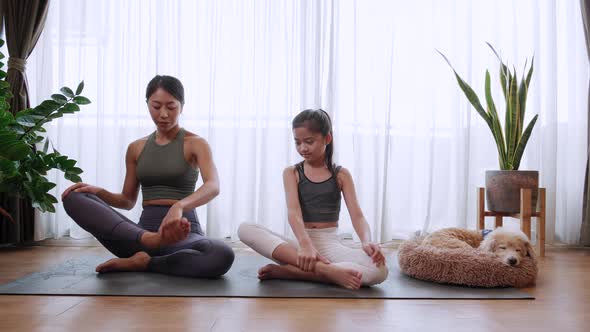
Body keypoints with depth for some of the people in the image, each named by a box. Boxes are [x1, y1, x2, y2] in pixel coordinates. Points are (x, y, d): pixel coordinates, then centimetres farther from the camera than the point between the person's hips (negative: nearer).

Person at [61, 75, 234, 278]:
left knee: (222, 256, -39)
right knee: (74, 198, -16)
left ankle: (142, 262, -20)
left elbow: (213, 186, -20)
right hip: (144, 230, 4)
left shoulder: (195, 144, 0)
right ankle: (150, 240, -37)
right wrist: (98, 192, -2)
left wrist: (179, 206, -40)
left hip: (183, 234, -4)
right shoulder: (136, 148, 14)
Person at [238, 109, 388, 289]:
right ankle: (323, 269, -38)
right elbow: (293, 211, -13)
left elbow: (357, 215, -3)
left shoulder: (341, 174, 6)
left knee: (379, 271, -31)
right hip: (300, 243, 0)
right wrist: (305, 244, -33)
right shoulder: (291, 173, 4)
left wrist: (367, 242, -27)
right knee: (245, 229, -26)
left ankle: (287, 271, -27)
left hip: (330, 245, 0)